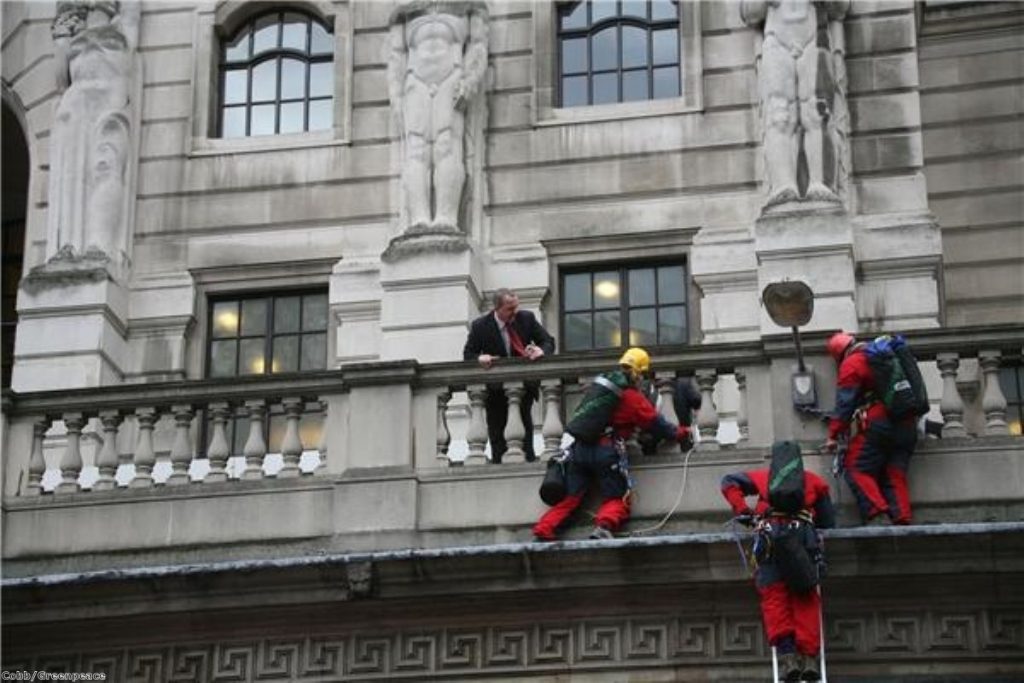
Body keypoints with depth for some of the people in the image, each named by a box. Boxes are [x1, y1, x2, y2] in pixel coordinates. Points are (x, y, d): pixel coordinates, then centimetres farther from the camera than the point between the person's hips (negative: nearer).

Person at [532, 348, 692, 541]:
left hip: (579, 449, 5)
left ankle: (543, 531, -5)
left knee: (569, 498, 10)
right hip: (605, 451, -5)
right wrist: (679, 433, 21)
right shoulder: (633, 397, -1)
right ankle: (603, 526, -26)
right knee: (616, 500, 2)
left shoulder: (602, 382, 15)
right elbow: (655, 423, 5)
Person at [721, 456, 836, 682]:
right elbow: (828, 521, 25)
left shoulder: (765, 476, 30)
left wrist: (743, 512, 18)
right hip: (803, 531, 1)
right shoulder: (814, 481, 28)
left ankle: (786, 652, -19)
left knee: (774, 596, -3)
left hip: (771, 531, 0)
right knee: (806, 598, 1)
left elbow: (729, 482, 24)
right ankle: (808, 655, -14)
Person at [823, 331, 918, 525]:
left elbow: (844, 403, -6)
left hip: (878, 425, -7)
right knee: (895, 477, 6)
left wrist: (833, 435, -3)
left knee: (856, 469, -4)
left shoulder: (851, 364, 0)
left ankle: (877, 514, -22)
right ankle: (902, 521, -8)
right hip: (907, 426, 7)